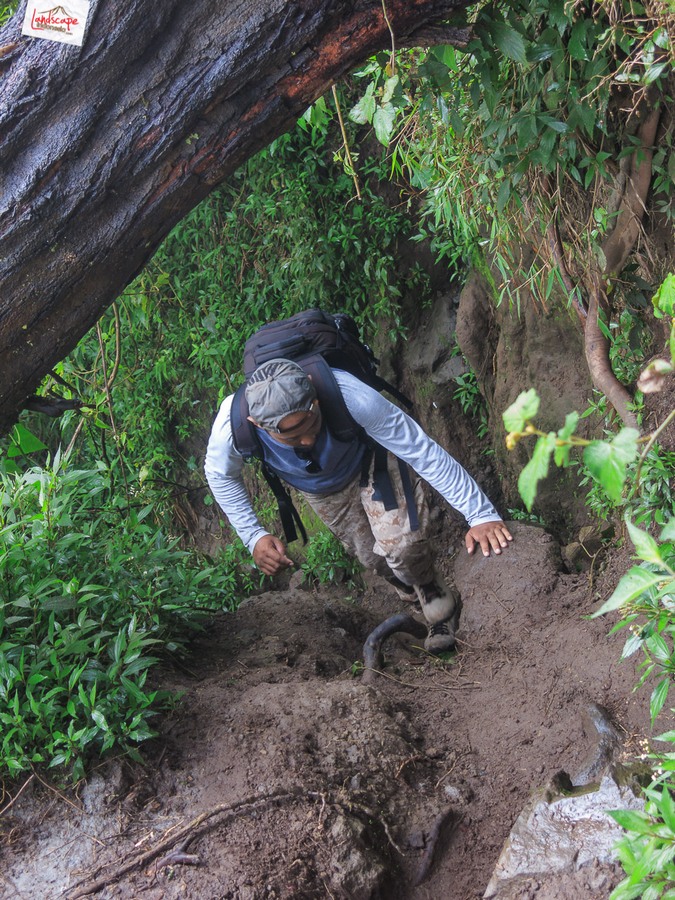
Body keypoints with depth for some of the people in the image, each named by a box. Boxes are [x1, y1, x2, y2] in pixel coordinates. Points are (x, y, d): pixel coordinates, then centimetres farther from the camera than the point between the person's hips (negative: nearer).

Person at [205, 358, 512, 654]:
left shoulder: (351, 397, -48)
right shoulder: (232, 424, -40)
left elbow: (424, 451, -41)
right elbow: (221, 476, -14)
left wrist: (481, 515, -43)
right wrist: (254, 537, -22)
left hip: (369, 460, -3)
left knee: (401, 544, -19)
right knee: (373, 557, 12)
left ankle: (441, 610, 11)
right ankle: (422, 604, 43)